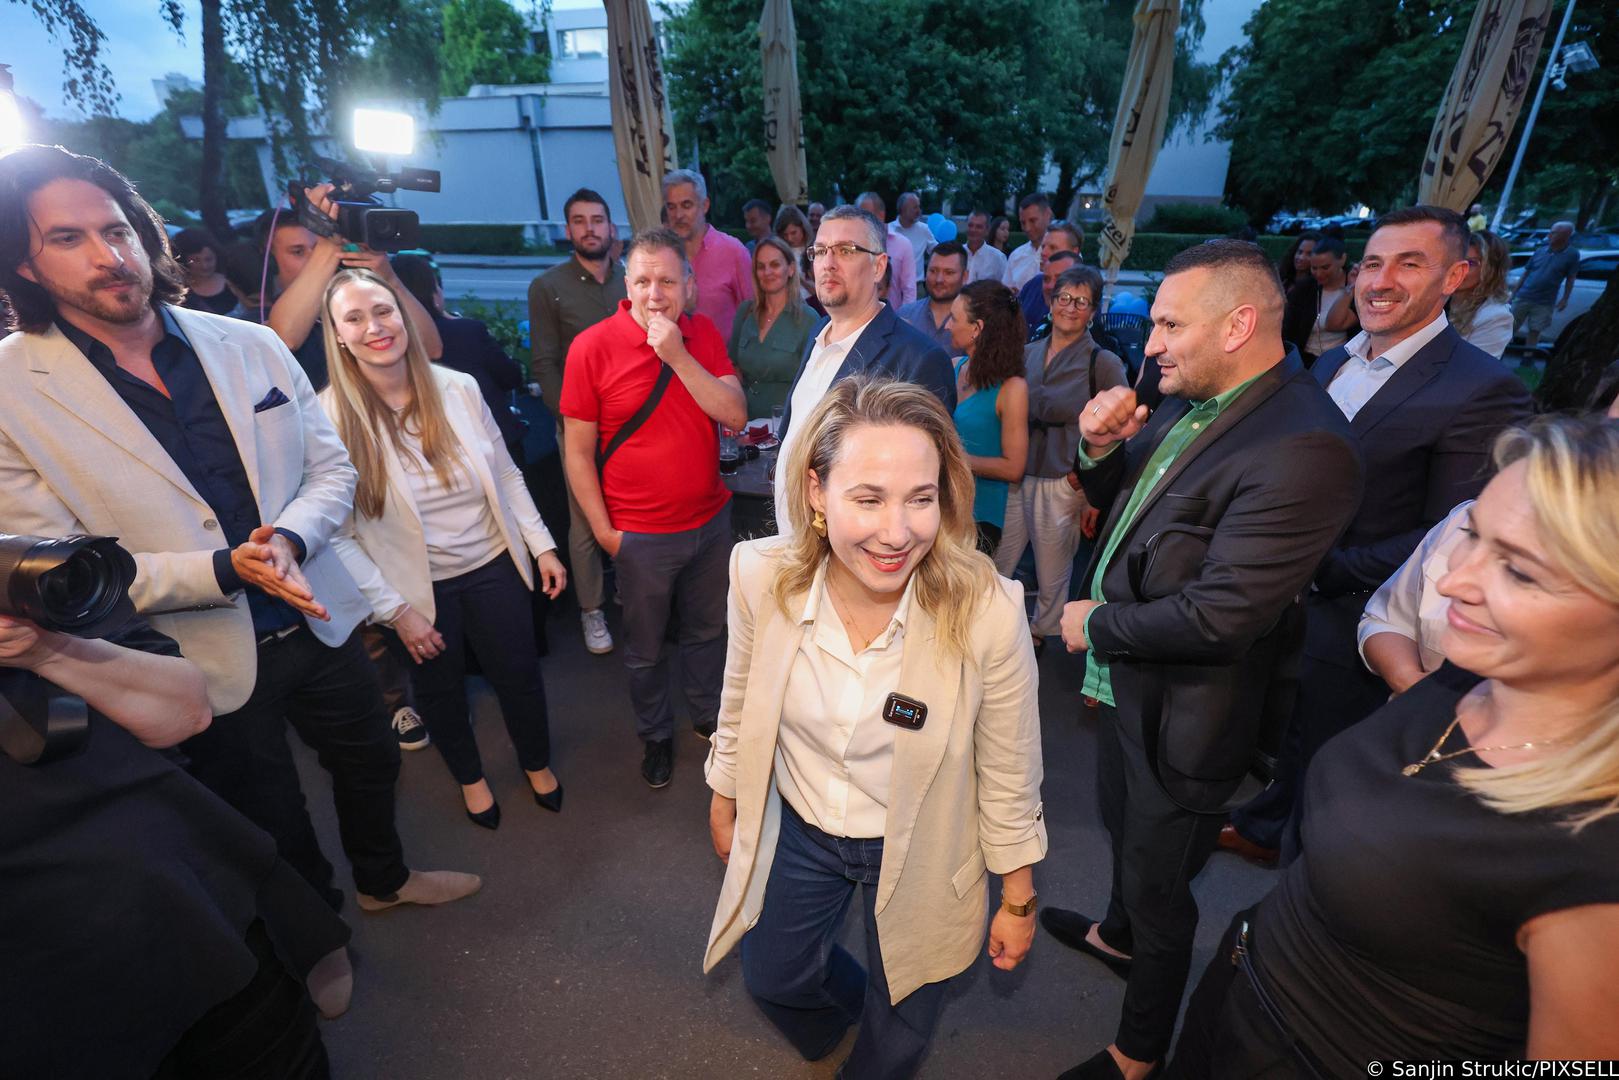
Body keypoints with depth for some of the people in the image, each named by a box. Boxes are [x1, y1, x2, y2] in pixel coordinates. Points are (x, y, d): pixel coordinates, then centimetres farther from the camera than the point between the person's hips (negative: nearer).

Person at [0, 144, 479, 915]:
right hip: (206, 668, -3)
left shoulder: (251, 346, -2)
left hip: (320, 619, 4)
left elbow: (331, 467, 0)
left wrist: (289, 540, -19)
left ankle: (383, 878, 52)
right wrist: (223, 570, -25)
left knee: (370, 761, 23)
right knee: (271, 823, 18)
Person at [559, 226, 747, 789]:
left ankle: (710, 713, 48)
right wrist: (604, 530, -8)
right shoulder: (593, 347, -12)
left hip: (710, 520, 3)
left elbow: (735, 416, -12)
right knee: (645, 649, 16)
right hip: (641, 536, -3)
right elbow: (578, 451, -9)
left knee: (707, 630, 22)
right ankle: (655, 735, 41)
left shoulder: (703, 334, -2)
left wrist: (678, 356, -21)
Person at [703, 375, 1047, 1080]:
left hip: (917, 851, -2)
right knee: (769, 976, 29)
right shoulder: (761, 575, -24)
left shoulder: (989, 614, -31)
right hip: (795, 829, 3)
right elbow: (742, 704, -4)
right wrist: (723, 801, 10)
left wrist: (1018, 901, -2)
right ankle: (841, 1011, 65)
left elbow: (1009, 778, -15)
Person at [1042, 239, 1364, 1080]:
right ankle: (1117, 934, 62)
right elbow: (1122, 502, 10)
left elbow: (1217, 617, -31)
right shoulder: (1190, 403, -1)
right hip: (1130, 682, 8)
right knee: (1124, 824, 32)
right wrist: (1101, 449, -11)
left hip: (1182, 717, -8)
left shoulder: (1301, 448, -29)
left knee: (1159, 888, 14)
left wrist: (1098, 622, -16)